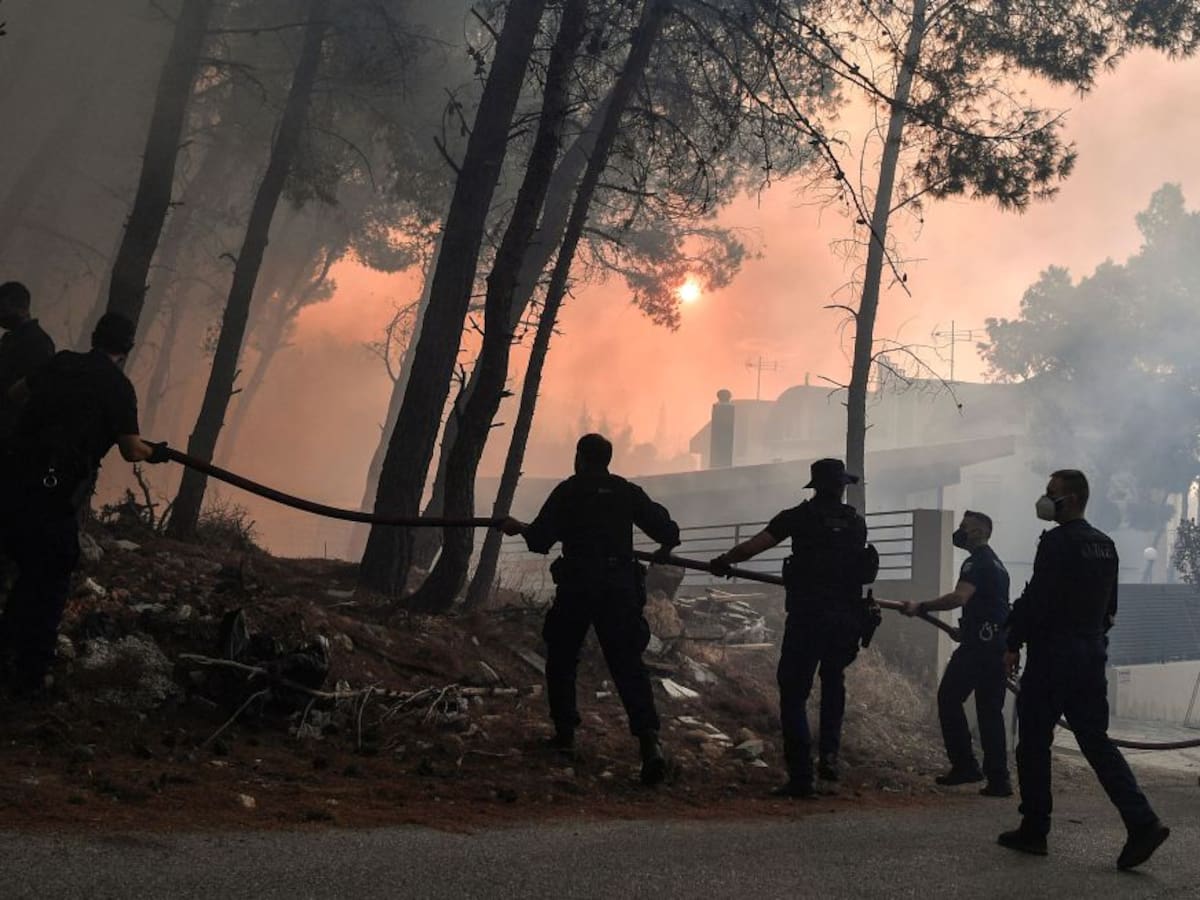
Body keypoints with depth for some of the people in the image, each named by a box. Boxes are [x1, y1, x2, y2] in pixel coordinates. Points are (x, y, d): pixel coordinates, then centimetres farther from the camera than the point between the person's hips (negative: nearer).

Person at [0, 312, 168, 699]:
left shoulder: (62, 364, 11)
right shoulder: (117, 386, -5)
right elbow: (132, 451, -3)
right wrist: (154, 452, 19)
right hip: (52, 495, -6)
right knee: (50, 583, 8)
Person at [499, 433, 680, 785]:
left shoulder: (568, 491, 1)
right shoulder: (628, 492, 9)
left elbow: (539, 541, -4)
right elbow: (668, 531, 6)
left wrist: (518, 527, 17)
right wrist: (664, 551, 28)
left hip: (577, 587, -2)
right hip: (621, 586, 2)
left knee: (561, 659, 17)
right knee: (628, 664, -1)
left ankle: (565, 732, 18)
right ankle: (648, 738, -18)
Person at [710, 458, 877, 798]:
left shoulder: (801, 517, 1)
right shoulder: (857, 523, 11)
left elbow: (754, 545, -3)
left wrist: (724, 561, 11)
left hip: (807, 616, -4)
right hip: (846, 617, 4)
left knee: (794, 693, 3)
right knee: (833, 681, 28)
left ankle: (801, 777, -4)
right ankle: (830, 752, 12)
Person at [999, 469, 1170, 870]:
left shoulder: (1056, 542, -14)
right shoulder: (1105, 545, 12)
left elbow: (1036, 599, -19)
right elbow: (1109, 606, 17)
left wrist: (1013, 645, -11)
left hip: (1052, 655, -8)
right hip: (1092, 654, 8)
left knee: (1034, 742, 3)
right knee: (1095, 740, 9)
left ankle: (1033, 830, 10)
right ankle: (1142, 823, -3)